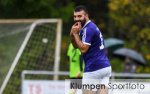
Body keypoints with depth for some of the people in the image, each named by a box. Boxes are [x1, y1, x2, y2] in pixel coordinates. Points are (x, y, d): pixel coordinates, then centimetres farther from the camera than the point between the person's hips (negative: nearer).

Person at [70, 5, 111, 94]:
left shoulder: (88, 29, -12)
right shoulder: (91, 26, 19)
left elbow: (83, 49, -17)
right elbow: (76, 46, 21)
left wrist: (76, 34, -11)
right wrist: (72, 34, 3)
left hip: (93, 69, -9)